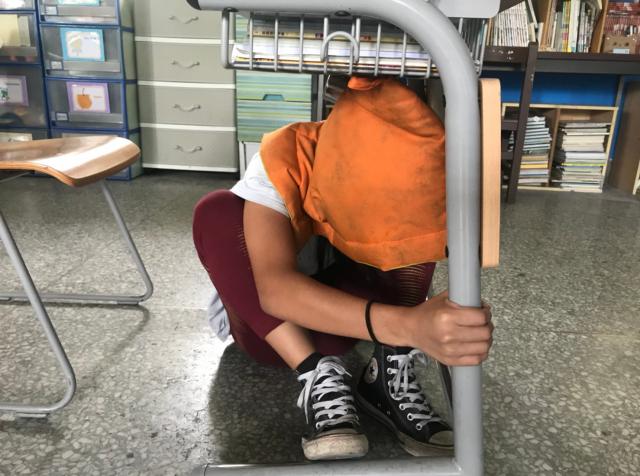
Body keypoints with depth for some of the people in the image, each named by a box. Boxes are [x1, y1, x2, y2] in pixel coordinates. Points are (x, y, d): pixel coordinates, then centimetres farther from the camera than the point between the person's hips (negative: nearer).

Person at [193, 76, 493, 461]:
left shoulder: (394, 175, -20)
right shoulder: (283, 161, -32)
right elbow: (275, 289, -46)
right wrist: (407, 326, -59)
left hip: (335, 317, 2)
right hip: (264, 316, -1)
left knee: (407, 221, -22)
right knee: (217, 211, -31)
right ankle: (319, 375, -28)